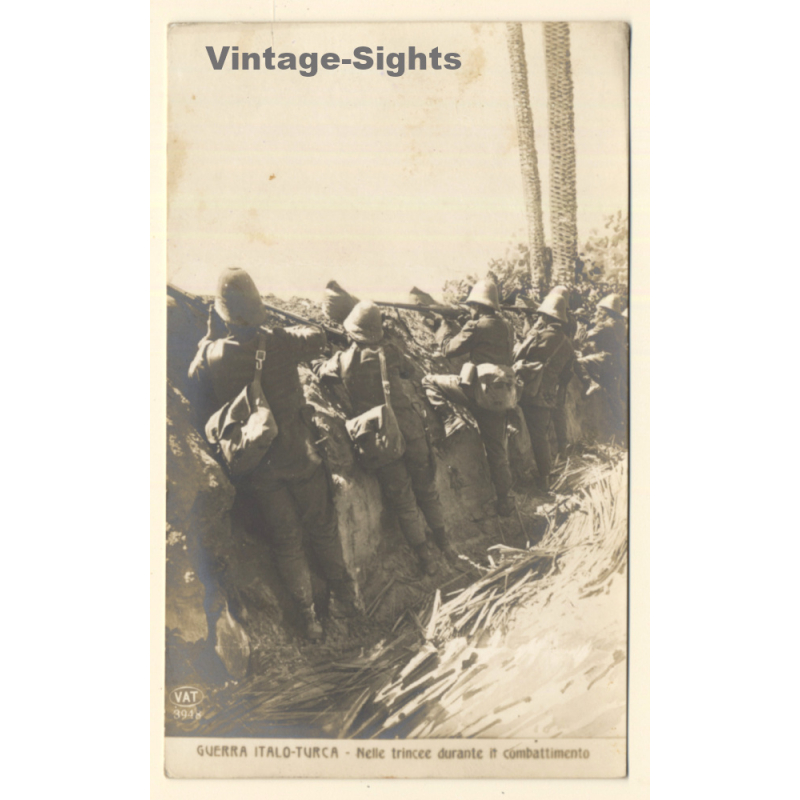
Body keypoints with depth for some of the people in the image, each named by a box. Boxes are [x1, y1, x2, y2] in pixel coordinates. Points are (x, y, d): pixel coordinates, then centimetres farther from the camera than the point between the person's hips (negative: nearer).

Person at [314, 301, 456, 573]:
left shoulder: (343, 361, -5)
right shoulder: (388, 351, -2)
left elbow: (319, 370, 14)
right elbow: (408, 371, 17)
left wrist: (320, 360, 33)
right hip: (410, 430, 1)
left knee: (403, 500, 11)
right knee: (426, 489, 19)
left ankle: (425, 556, 18)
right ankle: (443, 543, 29)